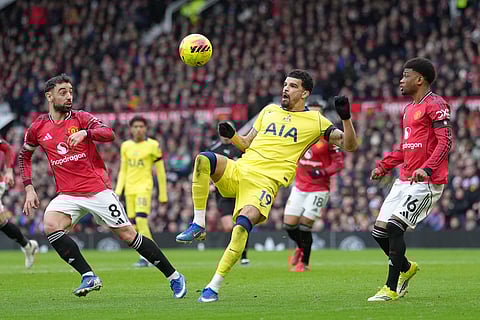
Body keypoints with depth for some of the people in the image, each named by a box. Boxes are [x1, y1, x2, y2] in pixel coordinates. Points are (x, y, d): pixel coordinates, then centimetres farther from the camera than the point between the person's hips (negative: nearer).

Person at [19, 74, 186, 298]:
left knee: (128, 235, -4)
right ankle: (89, 277, -22)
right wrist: (29, 188, 14)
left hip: (98, 190, -2)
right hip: (67, 194, 3)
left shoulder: (81, 118, 0)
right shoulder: (38, 128, 7)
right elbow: (25, 155, 24)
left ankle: (174, 277, 9)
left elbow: (109, 134, -17)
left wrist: (85, 133, -35)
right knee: (50, 225, -26)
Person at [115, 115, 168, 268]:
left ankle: (145, 257, -18)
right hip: (129, 189, 5)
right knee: (133, 224, 2)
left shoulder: (152, 145, -1)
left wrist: (163, 194, 2)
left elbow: (160, 171, 2)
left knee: (141, 219, -21)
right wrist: (118, 191, 7)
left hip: (144, 187, -5)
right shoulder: (125, 146, 12)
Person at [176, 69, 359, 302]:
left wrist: (346, 118, -9)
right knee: (203, 159, -26)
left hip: (265, 182, -4)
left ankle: (214, 287, -21)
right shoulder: (269, 110, 22)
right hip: (238, 170, 4)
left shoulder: (315, 121, 10)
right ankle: (198, 225, -19)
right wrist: (231, 135, 6)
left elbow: (349, 145, 6)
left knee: (243, 224, -28)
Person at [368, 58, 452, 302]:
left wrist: (427, 168, -30)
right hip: (405, 180, 9)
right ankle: (406, 268, 31)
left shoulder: (435, 105, -9)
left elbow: (445, 142, -18)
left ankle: (391, 289, -11)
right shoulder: (408, 109, 20)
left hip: (426, 181, -9)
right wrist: (384, 166, 18)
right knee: (379, 231, 6)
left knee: (394, 227, -18)